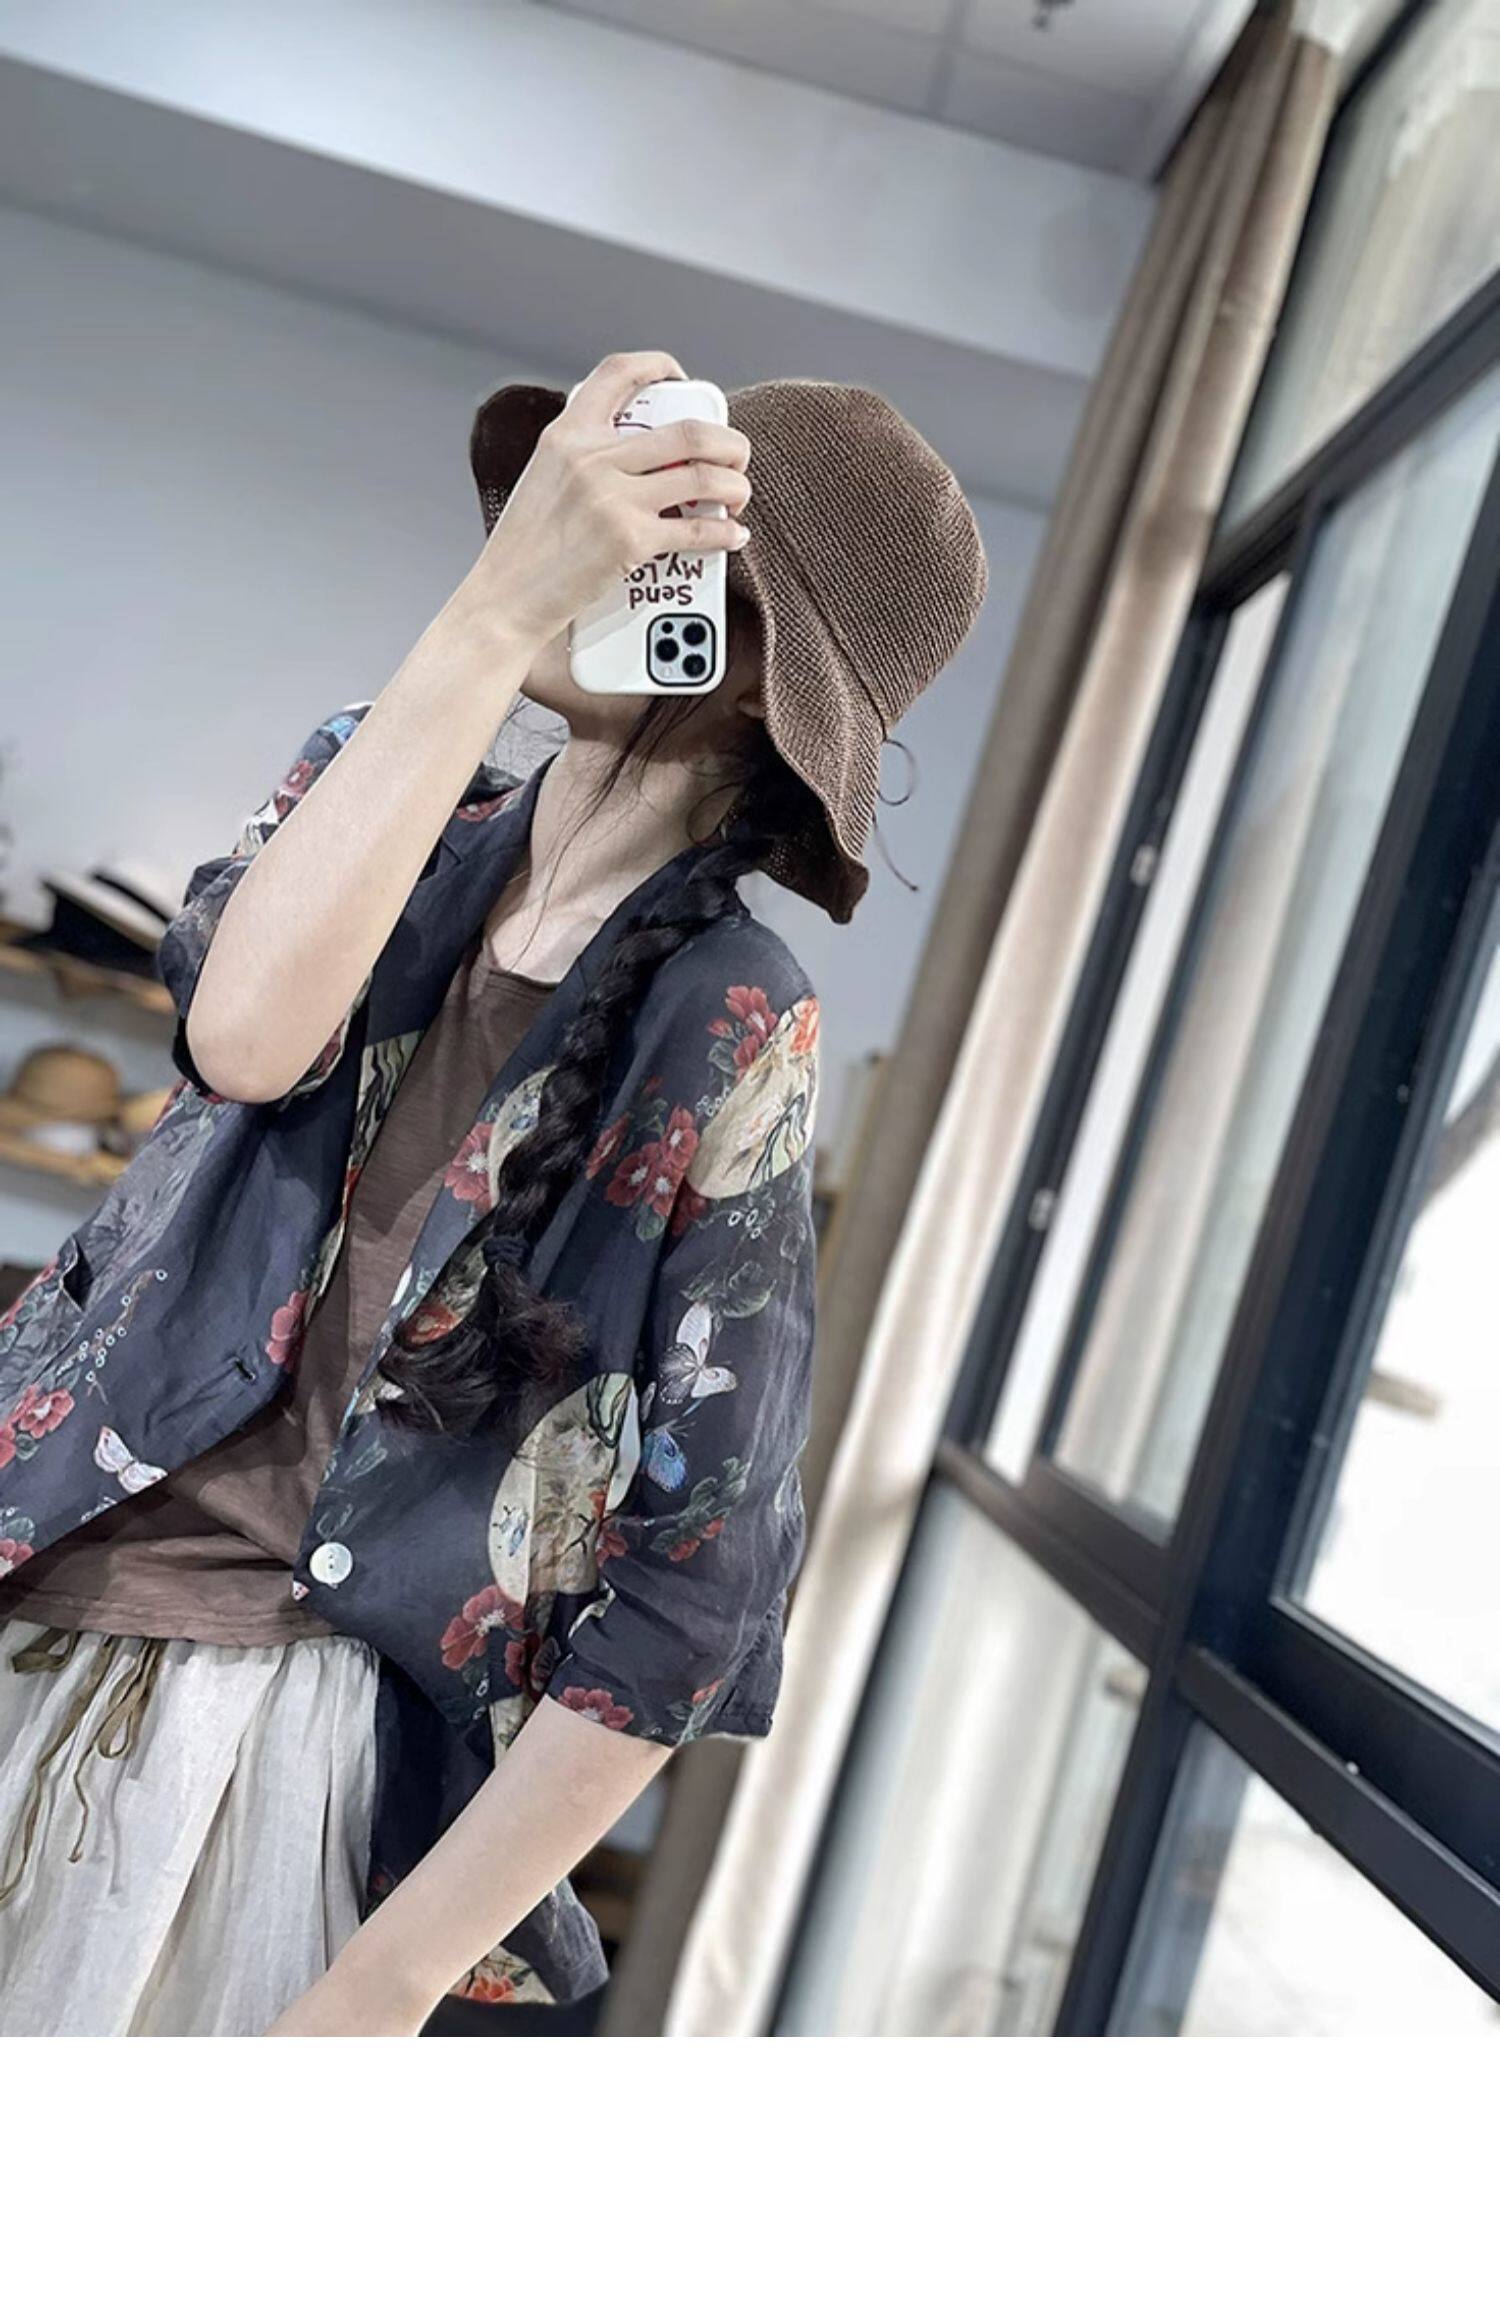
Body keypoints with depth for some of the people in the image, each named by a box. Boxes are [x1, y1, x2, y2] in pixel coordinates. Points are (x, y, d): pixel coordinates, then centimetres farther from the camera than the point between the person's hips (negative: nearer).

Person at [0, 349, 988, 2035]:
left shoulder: (726, 1042, -12)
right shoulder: (383, 783, 2)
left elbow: (685, 1599, -12)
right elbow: (244, 1034, -21)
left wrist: (371, 2002, -11)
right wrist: (493, 614, -25)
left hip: (270, 1730, -3)